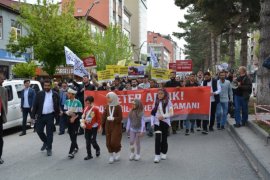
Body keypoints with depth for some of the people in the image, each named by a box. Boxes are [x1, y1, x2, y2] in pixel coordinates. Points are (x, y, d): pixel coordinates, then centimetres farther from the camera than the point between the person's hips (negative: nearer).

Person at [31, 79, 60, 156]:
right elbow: (35, 105, 1)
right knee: (39, 131, 5)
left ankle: (49, 149, 14)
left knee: (49, 133, 3)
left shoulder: (55, 94, 2)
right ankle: (45, 142, 33)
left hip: (50, 116, -1)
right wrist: (33, 115, -3)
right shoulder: (39, 94, 2)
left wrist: (57, 113, 2)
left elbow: (57, 105, 8)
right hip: (41, 116, 2)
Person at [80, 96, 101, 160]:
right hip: (87, 128, 5)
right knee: (88, 142, 8)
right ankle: (89, 155, 18)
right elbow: (83, 117, 9)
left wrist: (99, 127, -5)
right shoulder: (85, 108, 2)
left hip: (93, 128, -5)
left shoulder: (96, 109, -11)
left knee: (93, 141, -7)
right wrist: (82, 123, -9)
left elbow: (99, 118, -7)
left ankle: (97, 149, 24)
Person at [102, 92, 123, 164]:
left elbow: (120, 118, -9)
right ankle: (111, 156, 19)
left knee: (114, 141, -7)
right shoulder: (107, 107, 4)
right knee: (108, 142, 5)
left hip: (116, 126, -4)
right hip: (108, 127, 4)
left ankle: (117, 153, 20)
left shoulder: (118, 107, -8)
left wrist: (113, 119, -22)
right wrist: (102, 125, -3)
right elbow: (104, 116, 3)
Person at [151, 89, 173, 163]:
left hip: (165, 122, -1)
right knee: (157, 138, -8)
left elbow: (171, 113, -6)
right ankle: (157, 155, -5)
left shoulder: (168, 102, -2)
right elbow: (153, 113, 8)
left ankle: (163, 153, 26)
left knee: (164, 138, 9)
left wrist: (163, 116, -19)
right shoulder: (156, 102, 8)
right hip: (157, 122, 1)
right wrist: (152, 123, 1)